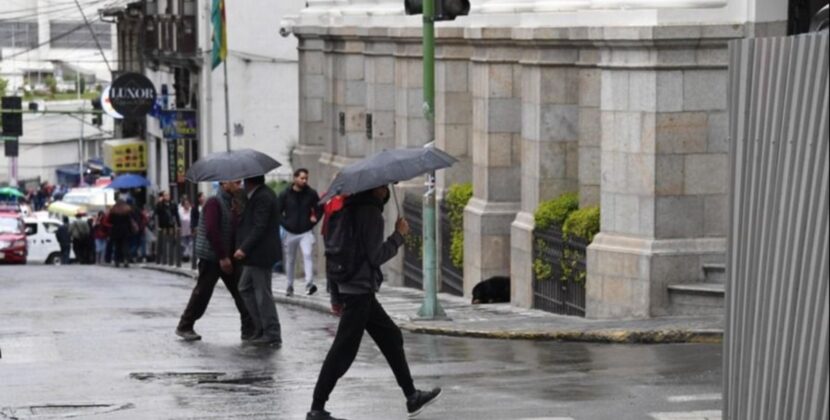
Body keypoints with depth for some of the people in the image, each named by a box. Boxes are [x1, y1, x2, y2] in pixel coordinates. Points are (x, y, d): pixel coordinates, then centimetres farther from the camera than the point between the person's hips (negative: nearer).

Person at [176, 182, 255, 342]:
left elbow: (235, 231, 13)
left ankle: (249, 330, 2)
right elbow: (212, 231, -21)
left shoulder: (231, 204, 14)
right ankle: (185, 327, 13)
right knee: (203, 293, -1)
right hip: (211, 256, -8)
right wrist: (223, 257, -22)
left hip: (226, 257, 8)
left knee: (240, 292, 2)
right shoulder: (214, 203, -14)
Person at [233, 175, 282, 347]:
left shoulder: (262, 197, -18)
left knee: (263, 293, -4)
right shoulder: (263, 194, 15)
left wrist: (244, 249, -24)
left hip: (260, 253, -11)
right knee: (245, 288, 16)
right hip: (255, 255, 11)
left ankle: (272, 334, 2)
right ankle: (262, 328, 18)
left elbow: (259, 227, -23)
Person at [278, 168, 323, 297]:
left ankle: (309, 284, -28)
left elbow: (319, 208, 12)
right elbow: (277, 211, 5)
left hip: (306, 232, -1)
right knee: (289, 260, 8)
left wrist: (314, 219, -1)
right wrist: (284, 224, -7)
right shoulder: (285, 194, -1)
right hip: (289, 232, 1)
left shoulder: (311, 194, 1)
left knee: (308, 254, -22)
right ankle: (289, 286, 23)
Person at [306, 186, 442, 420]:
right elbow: (376, 256, -17)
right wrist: (399, 235, -4)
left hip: (347, 287, 10)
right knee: (344, 350, -8)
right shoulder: (371, 212, -14)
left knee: (391, 337, 16)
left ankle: (412, 397, 22)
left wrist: (335, 295, 20)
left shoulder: (351, 209, 13)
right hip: (360, 290, -10)